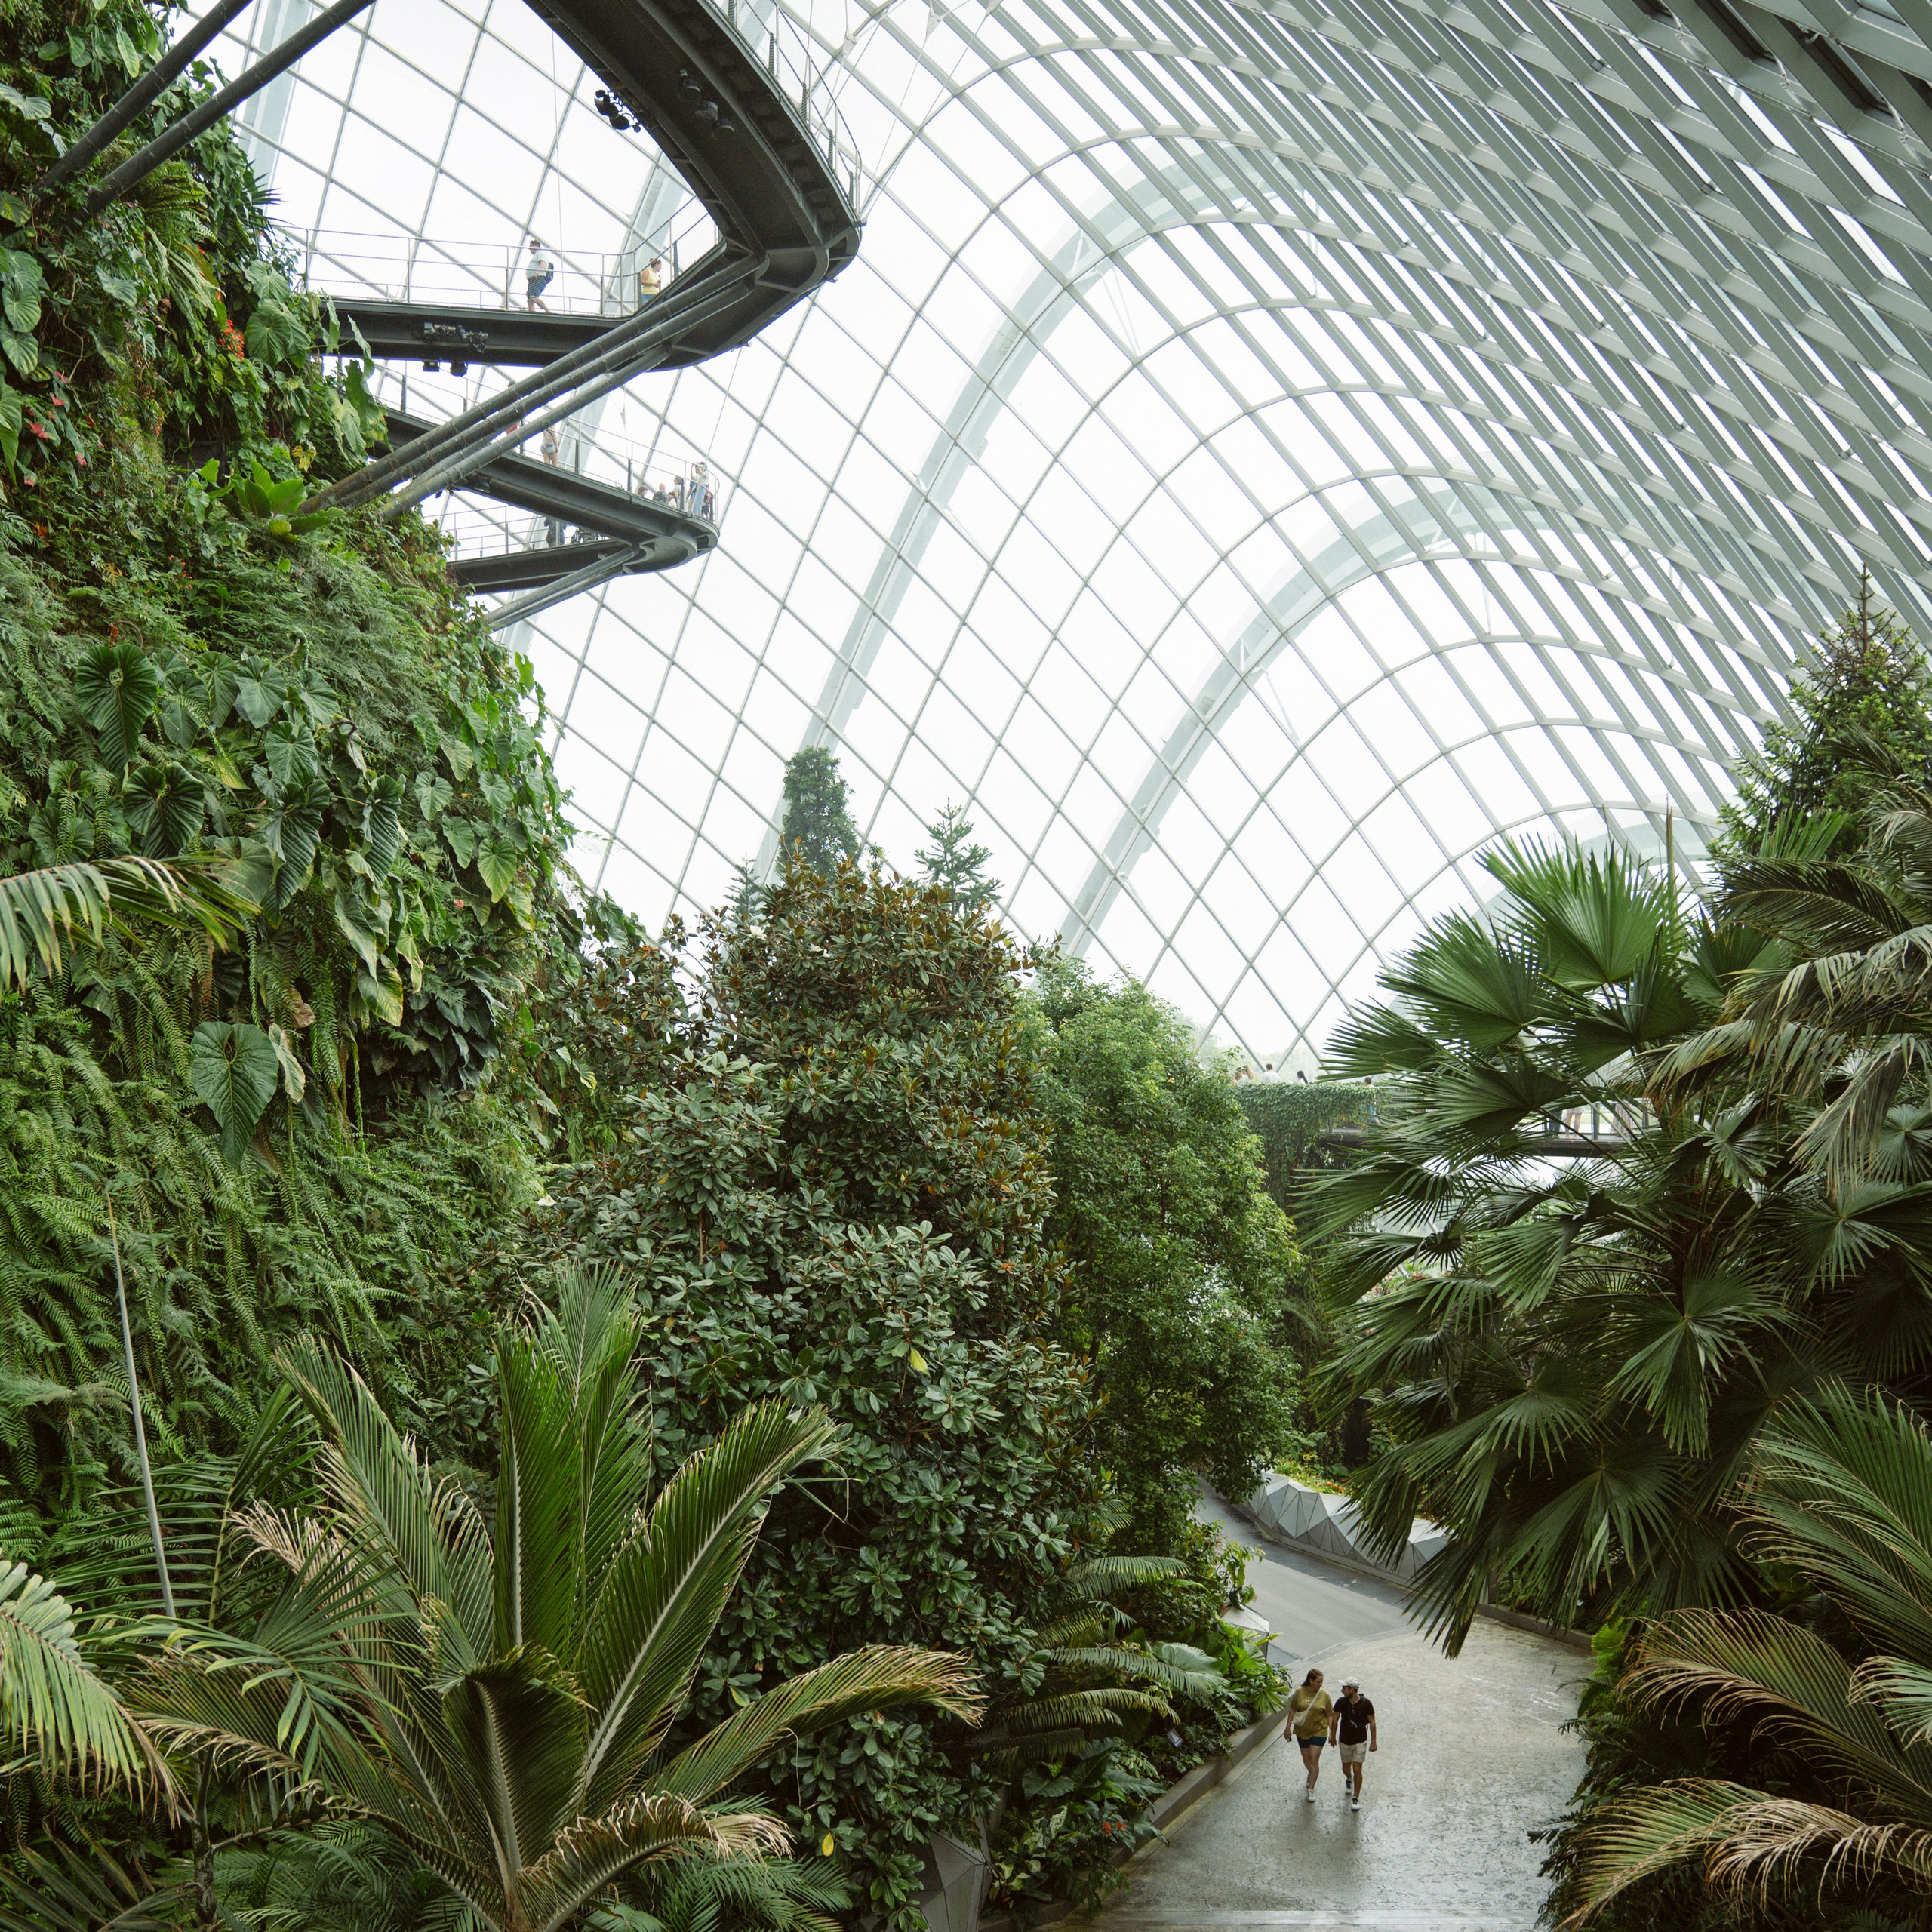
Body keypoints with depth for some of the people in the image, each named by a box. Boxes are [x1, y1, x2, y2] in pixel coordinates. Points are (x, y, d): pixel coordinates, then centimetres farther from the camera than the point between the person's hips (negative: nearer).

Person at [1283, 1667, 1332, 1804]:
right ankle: (1311, 1774, 47)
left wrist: (1332, 1731, -8)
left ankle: (1311, 1789, 0)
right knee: (1306, 1758, 16)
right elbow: (1293, 1710, 0)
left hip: (1319, 1731, -2)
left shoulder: (1324, 1695, -9)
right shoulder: (1300, 1692, -9)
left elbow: (1330, 1714, -2)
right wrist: (1288, 1728, 0)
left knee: (1314, 1759, -8)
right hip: (1302, 1731, 2)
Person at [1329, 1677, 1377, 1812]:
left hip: (1360, 1741, -3)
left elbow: (1372, 1722, -8)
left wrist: (1373, 1742, -5)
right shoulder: (1342, 1702, -13)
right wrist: (1333, 1736, 9)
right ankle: (1349, 1780, 51)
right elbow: (1335, 1719, 2)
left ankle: (1356, 1798, 6)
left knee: (1357, 1770, -6)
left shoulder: (1366, 1704, -19)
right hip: (1344, 1741, 3)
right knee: (1346, 1767, 17)